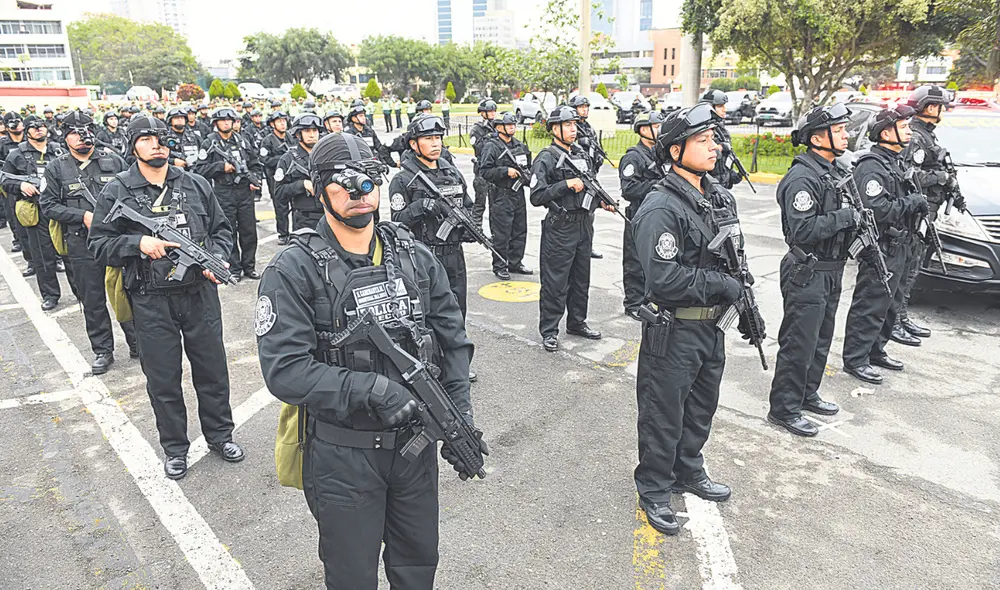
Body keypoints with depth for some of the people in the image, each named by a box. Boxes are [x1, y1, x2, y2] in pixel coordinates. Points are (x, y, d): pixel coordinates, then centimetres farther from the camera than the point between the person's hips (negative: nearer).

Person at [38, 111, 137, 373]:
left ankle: (137, 343, 21)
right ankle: (102, 350, 20)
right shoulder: (56, 168, 4)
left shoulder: (114, 161, 5)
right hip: (82, 244, 0)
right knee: (93, 300, 9)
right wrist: (83, 216, -13)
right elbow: (48, 204, 0)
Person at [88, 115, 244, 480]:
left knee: (213, 368, 12)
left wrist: (216, 258, -7)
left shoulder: (196, 185, 5)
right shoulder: (117, 191, -1)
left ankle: (219, 435, 31)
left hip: (200, 294, 2)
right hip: (151, 302, -1)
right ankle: (175, 448, 28)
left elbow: (222, 230, 11)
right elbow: (98, 244, -1)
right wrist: (138, 243, -17)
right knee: (163, 378, 10)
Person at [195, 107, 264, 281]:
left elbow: (255, 163, 17)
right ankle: (234, 268, 12)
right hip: (224, 193, -3)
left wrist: (255, 180, 2)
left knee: (249, 231, 7)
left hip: (245, 191, 3)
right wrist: (221, 166, -15)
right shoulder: (210, 144, -1)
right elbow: (200, 169, -5)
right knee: (229, 232, 3)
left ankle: (249, 267, 18)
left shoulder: (242, 141, 10)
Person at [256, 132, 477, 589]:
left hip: (416, 441, 4)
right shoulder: (293, 271, -13)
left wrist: (460, 418, -3)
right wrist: (369, 389, -29)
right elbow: (283, 370, -21)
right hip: (343, 454, -3)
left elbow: (452, 339, 4)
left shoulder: (415, 257, 0)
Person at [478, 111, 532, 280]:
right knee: (501, 234, -1)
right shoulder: (492, 148, -8)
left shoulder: (521, 146, 13)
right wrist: (506, 171, -21)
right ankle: (499, 266, 10)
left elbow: (528, 168, 25)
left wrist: (528, 177, 5)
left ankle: (515, 263, 25)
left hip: (518, 194, 7)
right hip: (501, 196, -7)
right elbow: (484, 171, -15)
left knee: (520, 231, 13)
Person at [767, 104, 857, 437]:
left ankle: (807, 394, 34)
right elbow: (803, 230, -28)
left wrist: (859, 222, 6)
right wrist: (844, 217, -21)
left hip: (831, 270, 10)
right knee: (799, 344, -3)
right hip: (808, 273, -10)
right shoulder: (802, 178, -19)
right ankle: (784, 409, 7)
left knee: (821, 339, 19)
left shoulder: (836, 172, 12)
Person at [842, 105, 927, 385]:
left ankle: (876, 350, 32)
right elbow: (877, 209, -27)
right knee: (870, 307, -4)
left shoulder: (896, 162, 15)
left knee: (890, 304, 19)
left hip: (897, 248, 10)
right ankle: (855, 359, 5)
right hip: (880, 249, -10)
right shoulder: (872, 166, -17)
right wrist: (912, 203, -16)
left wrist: (917, 202, 6)